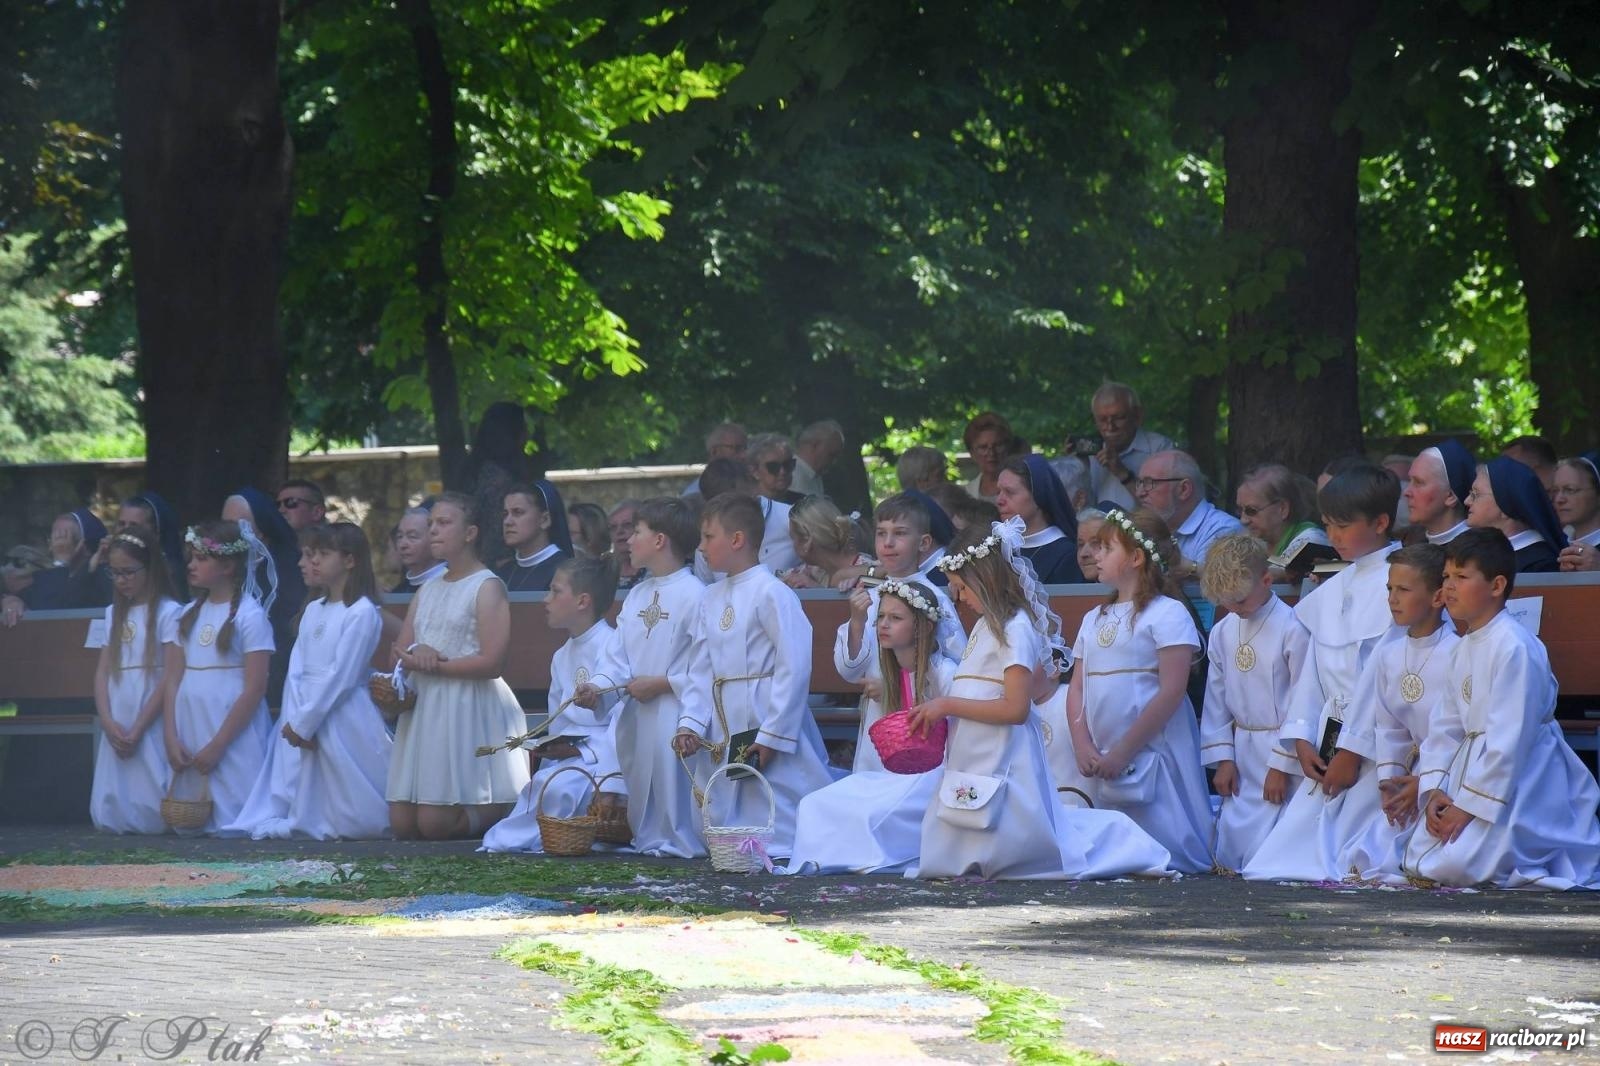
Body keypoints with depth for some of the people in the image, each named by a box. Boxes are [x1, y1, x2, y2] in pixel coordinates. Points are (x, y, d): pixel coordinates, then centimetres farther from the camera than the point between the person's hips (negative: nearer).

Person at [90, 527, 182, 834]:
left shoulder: (168, 612, -6)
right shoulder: (113, 614, 14)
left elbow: (171, 677, -11)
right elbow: (102, 671, 11)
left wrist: (138, 729, -13)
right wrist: (108, 722, -6)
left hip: (153, 725, -6)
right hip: (117, 727, 6)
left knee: (153, 814, -11)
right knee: (111, 816, 2)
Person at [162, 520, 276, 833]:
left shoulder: (250, 616, -7)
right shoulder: (188, 615, 12)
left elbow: (255, 689, -12)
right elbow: (173, 681, 11)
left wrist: (217, 745, -14)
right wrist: (171, 739, -1)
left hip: (234, 734, -6)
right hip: (189, 733, 6)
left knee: (232, 820, -9)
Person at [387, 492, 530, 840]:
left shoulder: (487, 587, -5)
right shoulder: (428, 589, 19)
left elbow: (491, 662, -14)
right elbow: (401, 651, 13)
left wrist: (432, 666, -11)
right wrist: (417, 653, -11)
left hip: (469, 709, -8)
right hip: (425, 708, 8)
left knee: (435, 824, -14)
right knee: (402, 824, -2)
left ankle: (509, 811, 10)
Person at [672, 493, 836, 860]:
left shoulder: (772, 594, -14)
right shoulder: (712, 599, 11)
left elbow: (794, 668, -17)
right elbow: (702, 671, 14)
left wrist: (771, 735, -18)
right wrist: (691, 724, 0)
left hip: (772, 723, -8)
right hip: (728, 728, 8)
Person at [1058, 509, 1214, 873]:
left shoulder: (1167, 614, -6)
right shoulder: (1094, 619, 18)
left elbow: (1172, 692, -14)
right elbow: (1077, 688, 14)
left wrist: (1122, 753, -16)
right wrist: (1083, 747, -4)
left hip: (1150, 756, -7)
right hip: (1099, 762, 7)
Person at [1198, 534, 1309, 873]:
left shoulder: (1292, 629, -15)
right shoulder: (1222, 632, 7)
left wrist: (1281, 765, -12)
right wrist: (1223, 758, 6)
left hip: (1280, 750, -7)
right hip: (1241, 753, 7)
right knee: (1229, 852, 7)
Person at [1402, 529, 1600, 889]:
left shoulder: (1516, 649, -20)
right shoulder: (1464, 650, 11)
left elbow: (1509, 739, -23)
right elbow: (1446, 725, 12)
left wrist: (1470, 805, -21)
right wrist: (1434, 790, -2)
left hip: (1516, 780, -10)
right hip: (1475, 769, 10)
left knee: (1454, 866, -23)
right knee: (1419, 862, 7)